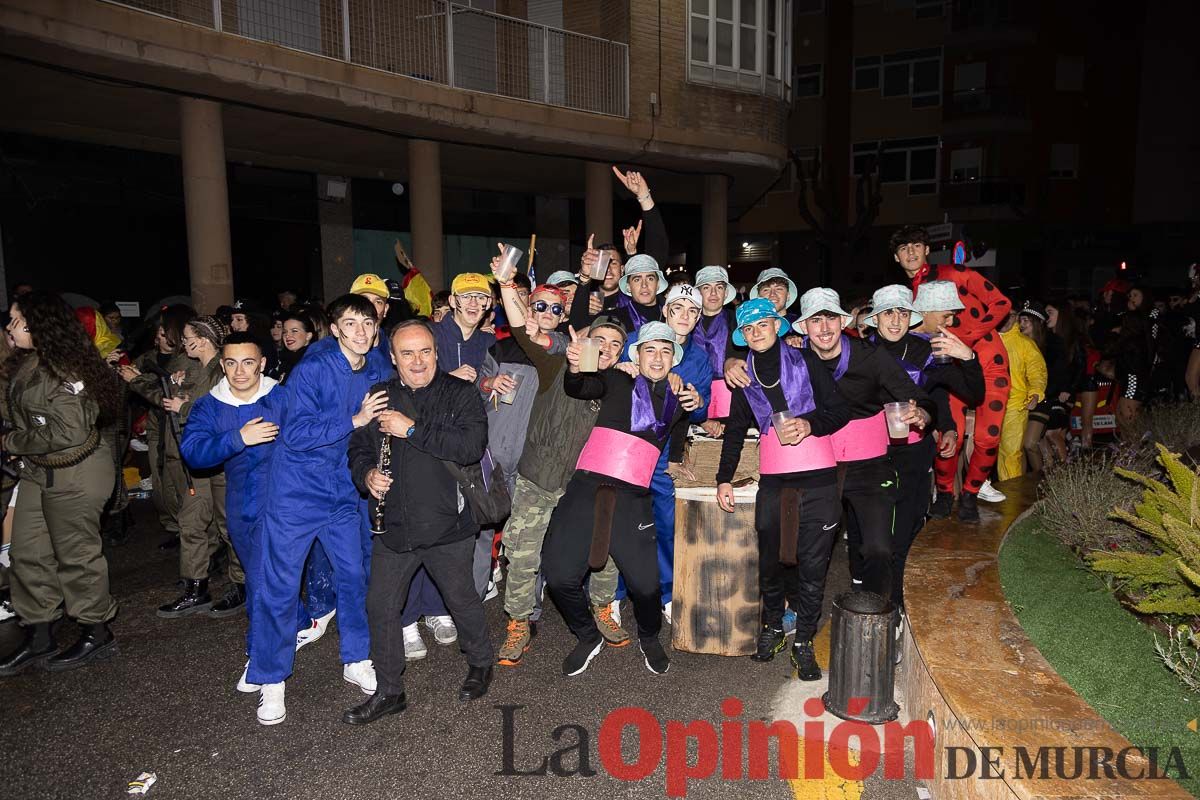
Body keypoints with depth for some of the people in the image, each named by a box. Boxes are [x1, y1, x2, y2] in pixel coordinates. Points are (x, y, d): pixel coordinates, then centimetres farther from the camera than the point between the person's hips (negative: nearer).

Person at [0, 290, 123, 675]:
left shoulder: (63, 370, -21)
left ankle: (97, 635, 21)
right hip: (38, 471, 9)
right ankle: (38, 639, 25)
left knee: (76, 554, 4)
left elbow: (67, 432, -25)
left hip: (74, 476, -9)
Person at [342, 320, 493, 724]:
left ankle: (480, 663, 39)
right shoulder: (379, 397, 8)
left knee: (461, 599, 13)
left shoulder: (460, 394, -6)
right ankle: (389, 691, 27)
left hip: (446, 523, -4)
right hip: (393, 524, 4)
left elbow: (472, 445, -22)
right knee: (381, 606, 9)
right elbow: (358, 446, 15)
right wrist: (367, 474, -7)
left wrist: (412, 430, -22)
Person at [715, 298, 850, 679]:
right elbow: (735, 430, 18)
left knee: (813, 563, 1)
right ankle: (773, 626, 30)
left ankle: (803, 641, 14)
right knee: (771, 559, 6)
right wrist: (724, 478, 12)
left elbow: (839, 410, 2)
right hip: (773, 482, 2)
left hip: (817, 478, -2)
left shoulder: (806, 361, 3)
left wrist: (810, 424, -16)